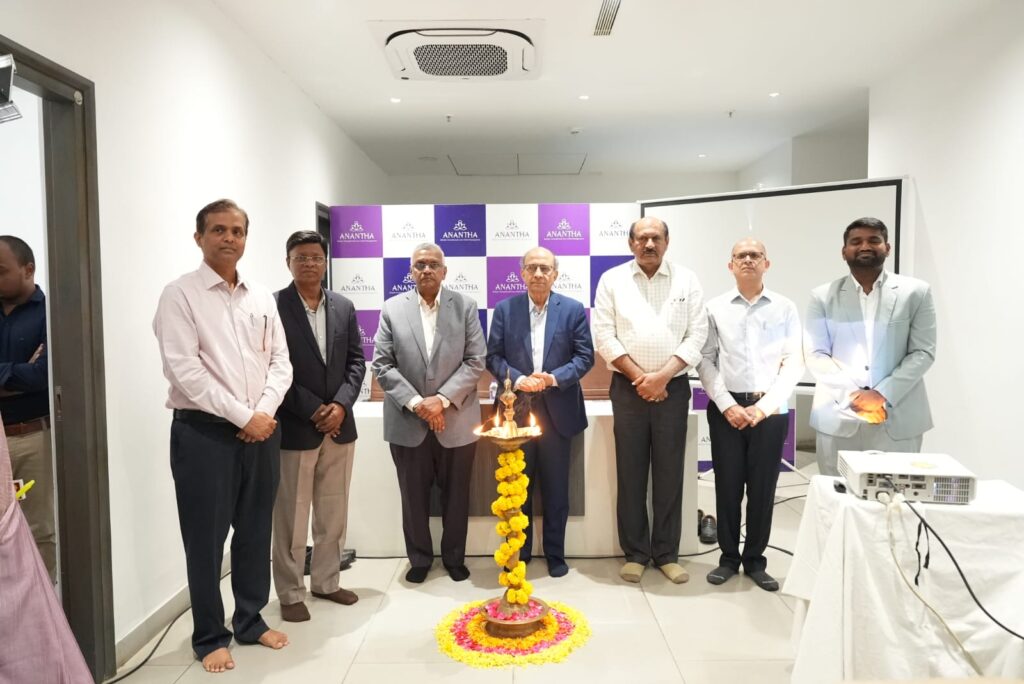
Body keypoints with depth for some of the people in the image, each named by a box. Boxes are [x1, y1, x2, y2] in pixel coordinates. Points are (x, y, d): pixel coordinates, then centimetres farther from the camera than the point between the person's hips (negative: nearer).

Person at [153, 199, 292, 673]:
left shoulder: (262, 298, 10)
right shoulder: (180, 295, -5)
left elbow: (280, 361, 7)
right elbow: (184, 369, -14)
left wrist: (265, 411, -9)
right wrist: (242, 417, -15)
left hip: (261, 430, 5)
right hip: (204, 431, -4)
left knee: (255, 531, 14)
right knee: (206, 538, 6)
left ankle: (251, 621, 31)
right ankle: (210, 636, 23)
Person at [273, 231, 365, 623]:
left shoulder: (344, 307, 9)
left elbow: (356, 361, 7)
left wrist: (341, 404, -8)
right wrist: (312, 410, -14)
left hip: (339, 425, 5)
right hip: (294, 428, -5)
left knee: (333, 514, 14)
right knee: (291, 517, 6)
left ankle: (326, 582, 30)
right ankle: (290, 594, 20)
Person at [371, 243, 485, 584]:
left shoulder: (465, 306, 0)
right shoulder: (392, 308, 1)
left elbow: (475, 361, -4)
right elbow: (382, 365, -2)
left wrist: (443, 399, -14)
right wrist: (415, 402, -13)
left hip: (455, 419, 0)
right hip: (407, 422, 0)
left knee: (456, 495, 12)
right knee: (414, 497, 12)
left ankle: (454, 557, 32)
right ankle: (419, 558, 32)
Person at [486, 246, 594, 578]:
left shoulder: (573, 309, 1)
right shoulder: (505, 309, 2)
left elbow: (585, 357, -2)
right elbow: (493, 357, 0)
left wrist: (555, 377, -17)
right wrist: (517, 379, -17)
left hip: (558, 411, 0)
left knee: (556, 489, 10)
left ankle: (555, 554, 27)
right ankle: (518, 554, 27)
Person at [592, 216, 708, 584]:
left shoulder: (686, 280, 4)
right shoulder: (612, 279, 3)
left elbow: (697, 334, -2)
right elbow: (604, 335, -3)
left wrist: (662, 376, -12)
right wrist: (639, 377, -10)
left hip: (673, 387, 1)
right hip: (628, 388, 0)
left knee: (669, 472, 7)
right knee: (631, 472, 6)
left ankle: (667, 553, 21)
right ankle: (635, 552, 19)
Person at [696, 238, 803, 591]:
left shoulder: (785, 309, 3)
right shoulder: (715, 308, 3)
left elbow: (794, 363, -1)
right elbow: (705, 360, 0)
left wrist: (765, 406, -9)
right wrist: (726, 404, -9)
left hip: (770, 410, 0)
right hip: (726, 408, 0)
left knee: (763, 488, 7)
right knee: (727, 485, 7)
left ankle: (755, 560, 23)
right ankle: (728, 557, 22)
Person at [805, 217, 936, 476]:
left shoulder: (915, 292, 7)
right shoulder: (823, 296, 7)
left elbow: (923, 352, 1)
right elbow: (815, 355, 0)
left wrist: (883, 395, -12)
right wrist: (853, 395, -12)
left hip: (898, 419, 0)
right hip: (839, 418, 0)